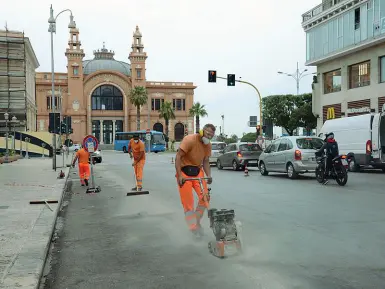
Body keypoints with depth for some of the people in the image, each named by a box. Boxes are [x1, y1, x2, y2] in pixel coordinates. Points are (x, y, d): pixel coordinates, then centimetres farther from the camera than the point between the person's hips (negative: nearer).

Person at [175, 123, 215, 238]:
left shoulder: (208, 145, 0)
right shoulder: (189, 140, -21)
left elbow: (206, 161, 7)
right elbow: (178, 157, -22)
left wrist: (209, 175, -9)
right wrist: (179, 175, -27)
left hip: (197, 171, 6)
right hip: (184, 172, -6)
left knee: (205, 197, -5)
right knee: (188, 203, -4)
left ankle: (197, 222, 16)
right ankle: (193, 228, 9)